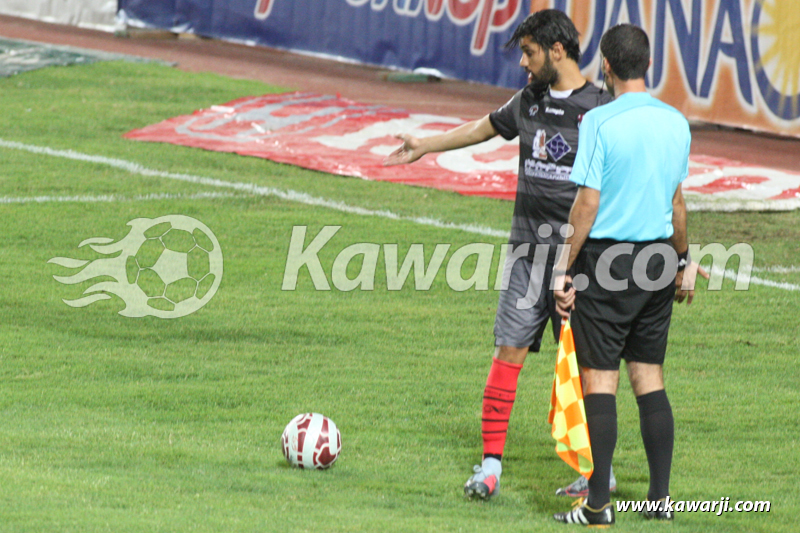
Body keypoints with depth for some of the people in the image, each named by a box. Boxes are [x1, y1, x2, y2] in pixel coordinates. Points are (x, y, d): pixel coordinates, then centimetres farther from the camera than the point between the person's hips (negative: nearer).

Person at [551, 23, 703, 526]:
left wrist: (565, 268, -7)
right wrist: (683, 261, 26)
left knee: (600, 379, -2)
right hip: (657, 257, 5)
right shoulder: (675, 123, 4)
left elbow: (588, 203, -14)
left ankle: (598, 504, -1)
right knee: (649, 377, 12)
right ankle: (661, 497, 13)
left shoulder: (601, 122, -13)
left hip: (606, 260, -5)